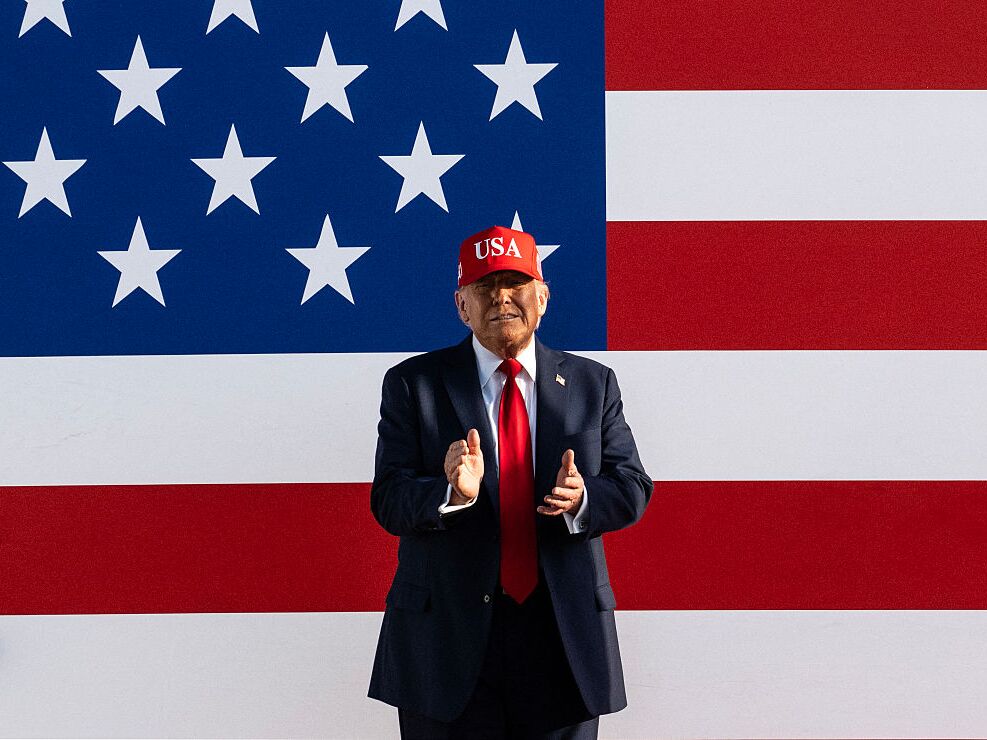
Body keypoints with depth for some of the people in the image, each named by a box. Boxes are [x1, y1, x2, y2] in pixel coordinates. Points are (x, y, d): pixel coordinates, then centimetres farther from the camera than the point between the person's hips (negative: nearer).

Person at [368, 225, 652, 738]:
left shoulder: (593, 383, 8)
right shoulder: (412, 383, 2)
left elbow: (632, 489, 2)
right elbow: (388, 501, -6)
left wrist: (582, 498, -20)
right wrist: (453, 493, -27)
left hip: (565, 633, 2)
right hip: (448, 636, -1)